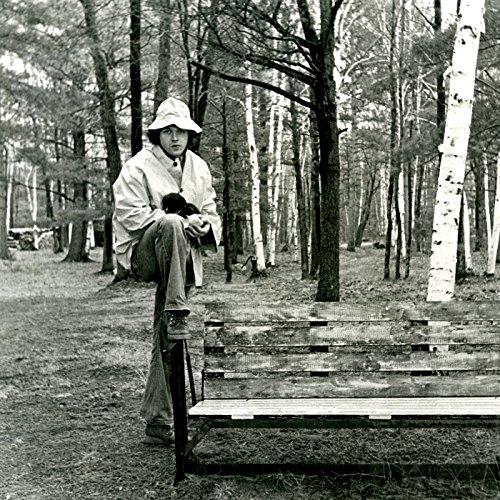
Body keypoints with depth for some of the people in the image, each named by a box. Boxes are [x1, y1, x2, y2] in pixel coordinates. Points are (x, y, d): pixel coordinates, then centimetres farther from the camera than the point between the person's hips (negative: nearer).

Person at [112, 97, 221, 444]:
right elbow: (130, 213, -15)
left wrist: (204, 225, -8)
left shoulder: (198, 168, 13)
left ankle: (158, 421, 9)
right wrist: (180, 221, -22)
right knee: (170, 225, -38)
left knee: (165, 342, 2)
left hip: (183, 258, 5)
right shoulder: (138, 167, -5)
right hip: (142, 253, -5)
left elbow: (212, 213, 18)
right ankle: (176, 313, -36)